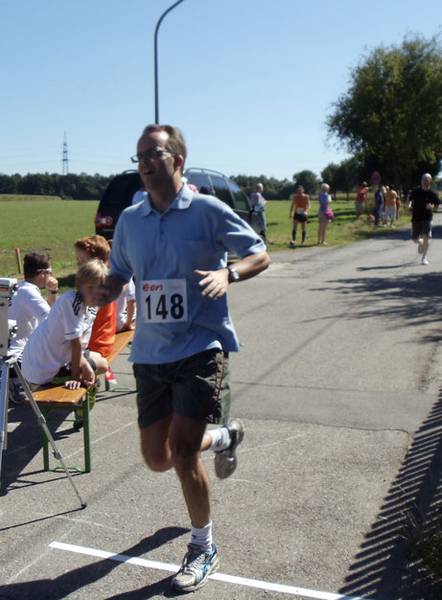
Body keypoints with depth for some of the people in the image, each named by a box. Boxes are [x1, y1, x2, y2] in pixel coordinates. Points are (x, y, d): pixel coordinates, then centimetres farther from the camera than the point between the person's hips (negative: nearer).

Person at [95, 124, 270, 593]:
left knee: (181, 451, -10)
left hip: (200, 347, -5)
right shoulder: (129, 220, 7)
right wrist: (105, 292, -7)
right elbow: (118, 274, 17)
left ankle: (203, 550, 17)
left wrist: (228, 273, -22)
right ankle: (223, 436, 43)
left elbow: (260, 255, -1)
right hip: (149, 354, 5)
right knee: (157, 458, 10)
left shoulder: (209, 210, -6)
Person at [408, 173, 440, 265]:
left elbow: (437, 204, 3)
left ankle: (424, 258, 0)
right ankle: (420, 243, 42)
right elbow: (410, 199, 18)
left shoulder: (432, 194, -3)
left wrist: (432, 206, -18)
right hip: (416, 218, 2)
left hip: (427, 218, -2)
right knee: (415, 239, 4)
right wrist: (409, 205, -2)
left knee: (426, 237, -13)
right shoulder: (415, 191, 1)